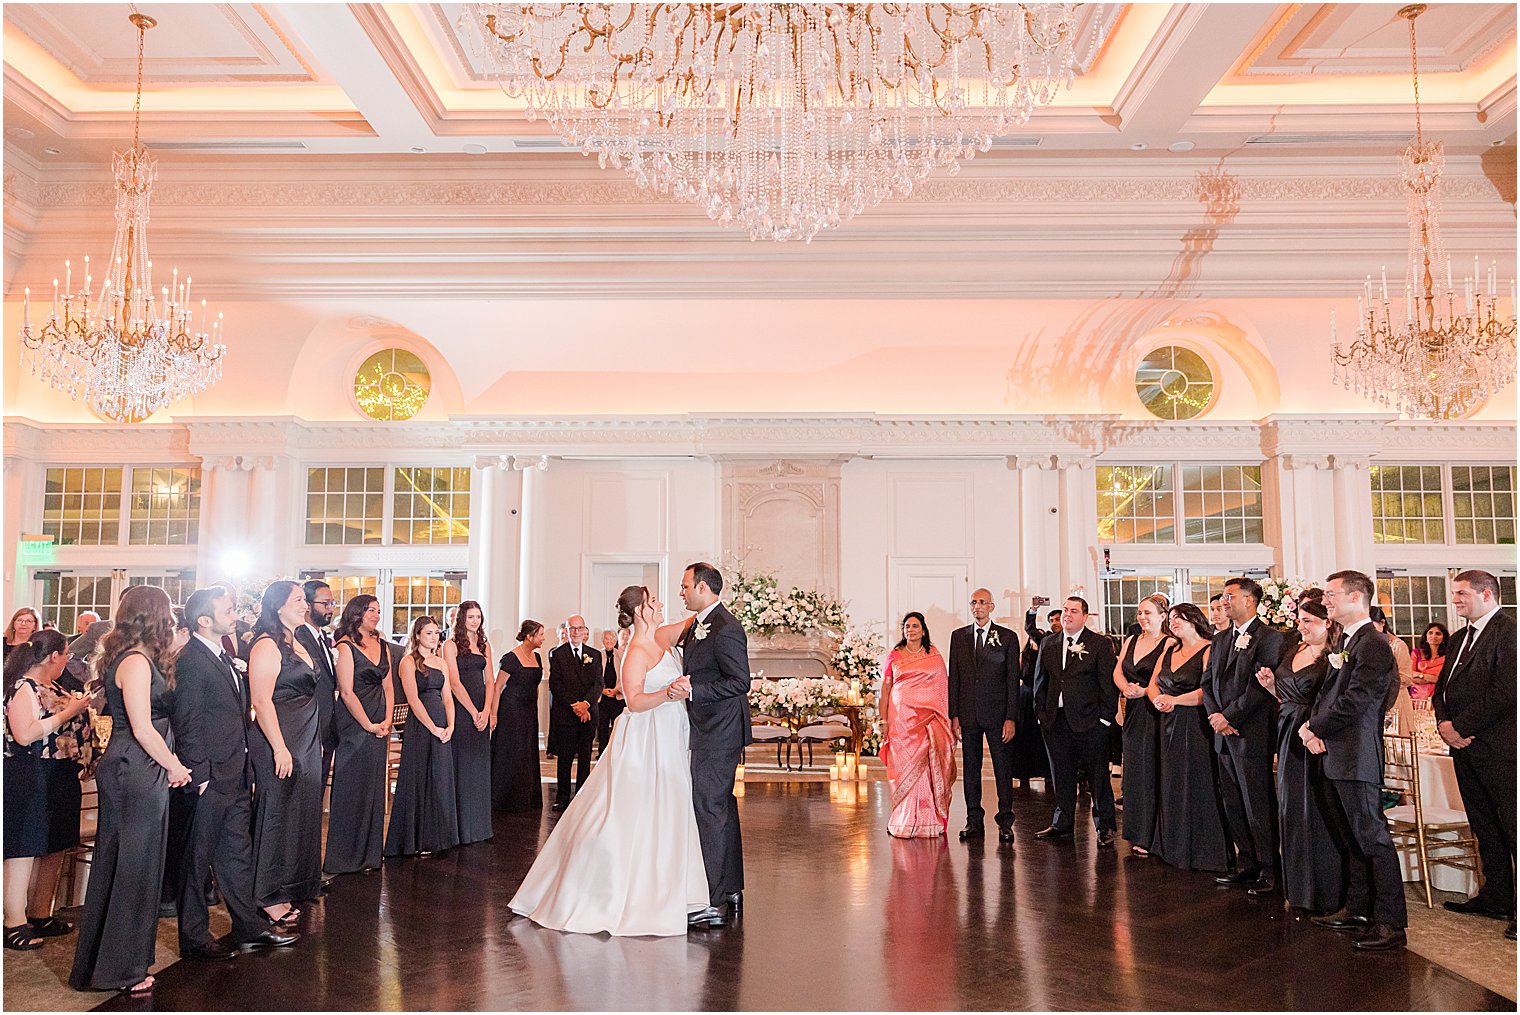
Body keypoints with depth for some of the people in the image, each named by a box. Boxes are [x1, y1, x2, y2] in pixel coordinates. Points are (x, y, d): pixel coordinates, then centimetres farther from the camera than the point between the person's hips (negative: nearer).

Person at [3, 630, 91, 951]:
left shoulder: (53, 687, 12)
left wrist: (81, 705, 12)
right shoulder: (24, 688, -14)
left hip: (60, 779, 9)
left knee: (54, 850, 14)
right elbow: (25, 734, -25)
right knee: (25, 850, -1)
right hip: (30, 782, -9)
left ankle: (40, 915, 25)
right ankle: (15, 924, 8)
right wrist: (70, 711, -21)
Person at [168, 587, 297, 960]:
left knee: (238, 852, 16)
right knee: (198, 858, 5)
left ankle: (249, 927, 26)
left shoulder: (223, 656, 13)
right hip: (210, 779, -9)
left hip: (235, 778, 9)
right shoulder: (190, 661, -17)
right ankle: (193, 938, 18)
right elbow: (186, 725, -18)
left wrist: (245, 768, 16)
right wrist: (200, 776, -18)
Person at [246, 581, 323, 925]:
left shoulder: (298, 645, 15)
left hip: (306, 742, 9)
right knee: (276, 813, -2)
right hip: (278, 743, -9)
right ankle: (268, 897, 9)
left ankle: (290, 889, 25)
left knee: (301, 813, 14)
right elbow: (262, 701, -19)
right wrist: (280, 748, -22)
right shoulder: (267, 646, -13)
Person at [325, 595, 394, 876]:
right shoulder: (345, 647, -8)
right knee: (351, 789, -1)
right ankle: (348, 856, 10)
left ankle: (369, 852, 21)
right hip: (353, 724, -7)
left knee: (374, 788, 11)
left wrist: (387, 721, -1)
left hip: (378, 727, 7)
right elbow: (346, 692, -13)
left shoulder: (383, 646, 12)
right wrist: (369, 726, -12)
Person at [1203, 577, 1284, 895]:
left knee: (1258, 807, -2)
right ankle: (1247, 864, 25)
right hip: (1224, 736, 8)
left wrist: (1229, 716, -15)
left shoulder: (1269, 638, -10)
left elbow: (1260, 687, -16)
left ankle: (1268, 871, 9)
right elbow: (1208, 682, 14)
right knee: (1233, 806, 14)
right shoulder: (1220, 639, 15)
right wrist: (1215, 716, -2)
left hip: (1252, 735, -8)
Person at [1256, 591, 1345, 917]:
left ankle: (1325, 895, 12)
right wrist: (1271, 686, 3)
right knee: (1291, 811, 14)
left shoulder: (1334, 658, -12)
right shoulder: (1293, 650, 12)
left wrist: (1313, 726, -33)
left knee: (1317, 814, -1)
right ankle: (1298, 890, 26)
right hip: (1289, 742, 8)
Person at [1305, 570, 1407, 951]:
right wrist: (1313, 727, -1)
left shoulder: (1373, 644, -15)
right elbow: (1327, 692, 16)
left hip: (1358, 757, -10)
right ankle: (1357, 910, 27)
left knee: (1372, 837, -5)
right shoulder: (1343, 641, 15)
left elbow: (1354, 701, -21)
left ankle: (1390, 922, 2)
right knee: (1352, 838, 17)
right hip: (1337, 755, 10)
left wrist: (1314, 728, -10)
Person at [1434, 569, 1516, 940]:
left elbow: (1505, 691, -20)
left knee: (1511, 827, -5)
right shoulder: (1459, 638, 18)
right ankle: (1495, 897, 25)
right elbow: (1442, 687, 18)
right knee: (1484, 828, 16)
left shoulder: (1507, 631, -11)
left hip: (1497, 747, -9)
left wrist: (1461, 727, -15)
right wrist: (1444, 723, -1)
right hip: (1464, 744, 9)